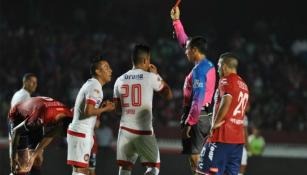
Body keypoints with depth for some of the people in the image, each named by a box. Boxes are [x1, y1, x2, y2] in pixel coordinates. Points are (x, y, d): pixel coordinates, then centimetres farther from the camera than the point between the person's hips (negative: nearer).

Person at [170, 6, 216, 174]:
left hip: (197, 116, -10)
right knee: (199, 157, 11)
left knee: (194, 156, -10)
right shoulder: (208, 65, 12)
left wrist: (188, 123, -23)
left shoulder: (199, 69, -17)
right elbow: (184, 41, 25)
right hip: (205, 115, 10)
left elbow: (198, 100, -24)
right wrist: (176, 20, 26)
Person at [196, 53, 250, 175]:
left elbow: (227, 101, -25)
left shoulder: (226, 80, -7)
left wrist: (216, 122, -16)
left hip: (222, 137, -8)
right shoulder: (243, 85, 19)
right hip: (238, 138, 8)